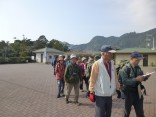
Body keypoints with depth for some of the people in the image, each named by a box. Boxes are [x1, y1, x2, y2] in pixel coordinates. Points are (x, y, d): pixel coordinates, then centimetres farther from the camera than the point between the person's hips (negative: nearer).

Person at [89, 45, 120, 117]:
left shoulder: (112, 63, 4)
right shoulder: (97, 64, -15)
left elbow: (115, 76, 10)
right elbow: (92, 79, -12)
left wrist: (117, 85, 11)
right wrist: (91, 90, -8)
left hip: (109, 95, 6)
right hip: (100, 95, -6)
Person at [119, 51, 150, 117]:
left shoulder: (138, 68, 4)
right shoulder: (125, 68, -15)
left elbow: (142, 78, 12)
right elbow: (124, 81, -22)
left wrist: (146, 77, -9)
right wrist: (136, 79, -30)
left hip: (138, 92, 5)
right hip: (129, 93, -5)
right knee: (127, 112, 15)